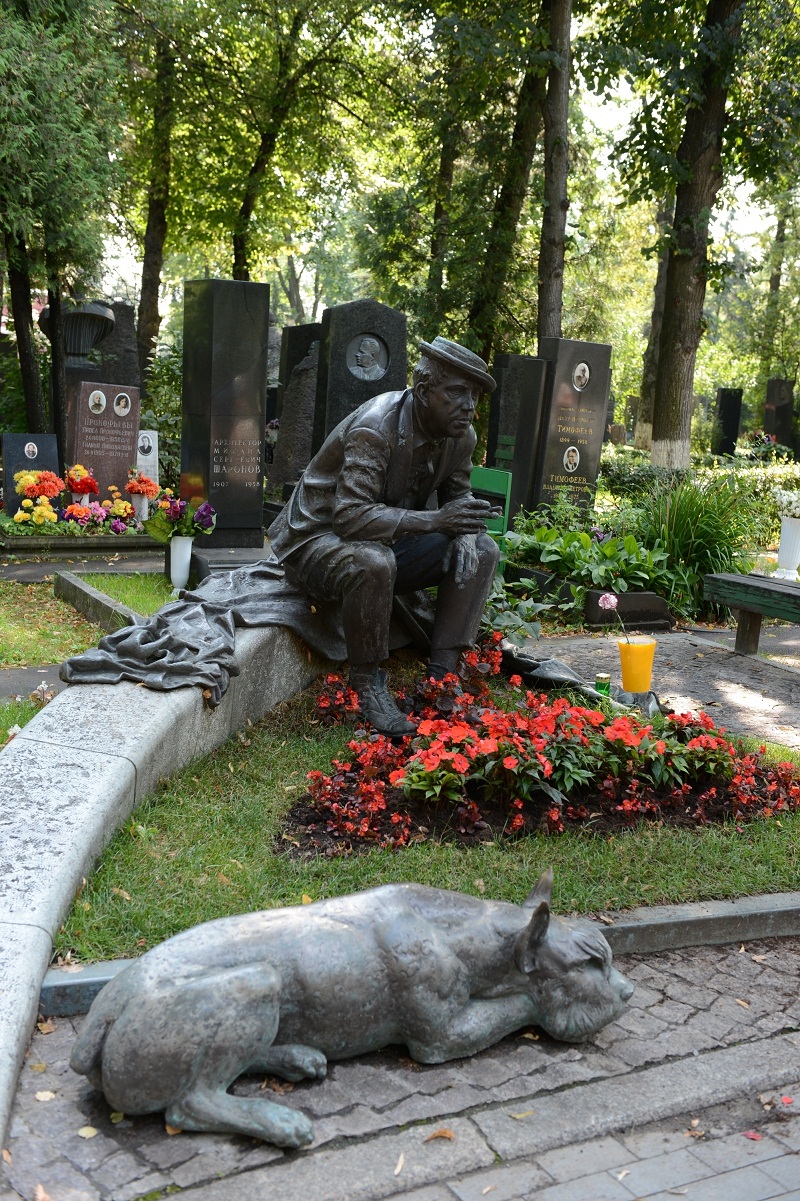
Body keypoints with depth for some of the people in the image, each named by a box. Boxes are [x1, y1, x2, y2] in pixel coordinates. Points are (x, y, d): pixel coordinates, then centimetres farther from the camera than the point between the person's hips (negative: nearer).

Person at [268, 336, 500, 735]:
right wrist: (435, 520, -37)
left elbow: (457, 496, 9)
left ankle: (441, 676, -8)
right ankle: (366, 682, -18)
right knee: (372, 563, -40)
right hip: (317, 539, -7)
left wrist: (464, 531, -15)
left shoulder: (461, 436, -4)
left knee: (481, 551, -7)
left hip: (387, 541, 8)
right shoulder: (375, 428, -27)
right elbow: (352, 515, -34)